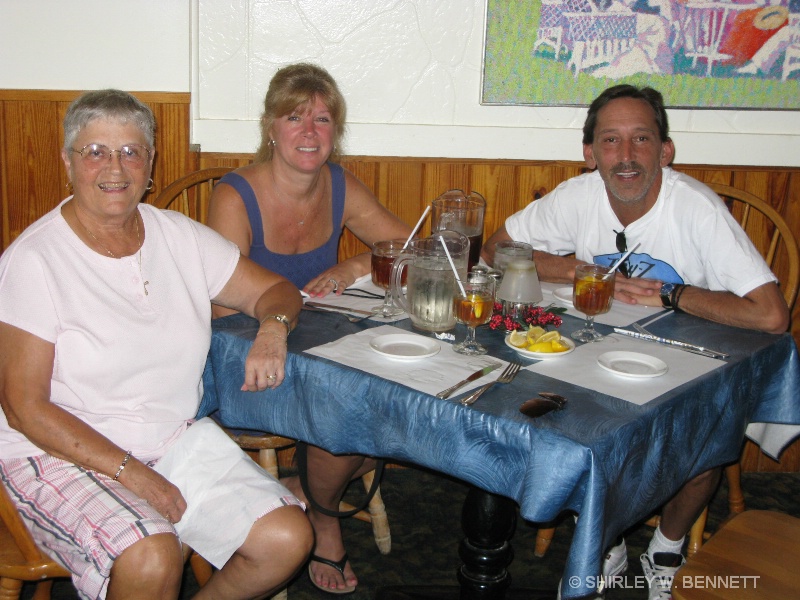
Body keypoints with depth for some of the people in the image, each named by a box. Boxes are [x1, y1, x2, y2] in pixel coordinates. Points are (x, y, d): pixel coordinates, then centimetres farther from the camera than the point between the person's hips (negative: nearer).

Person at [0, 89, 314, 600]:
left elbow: (273, 289, 12)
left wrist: (273, 328, -13)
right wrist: (132, 475, -17)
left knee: (288, 540, -12)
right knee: (152, 559, -32)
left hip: (178, 440, 5)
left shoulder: (179, 237, 3)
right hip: (64, 456, -5)